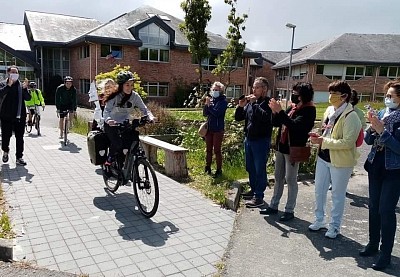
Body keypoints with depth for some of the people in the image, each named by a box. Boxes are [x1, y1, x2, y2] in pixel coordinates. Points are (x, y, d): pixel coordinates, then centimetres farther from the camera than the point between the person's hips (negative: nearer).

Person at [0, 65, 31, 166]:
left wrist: (25, 88, -17)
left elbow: (28, 98, -2)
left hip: (20, 116, 1)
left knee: (20, 137, 3)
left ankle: (19, 157, 11)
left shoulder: (21, 85, 8)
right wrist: (9, 85, -26)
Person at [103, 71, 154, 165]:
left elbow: (144, 109, -8)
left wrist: (150, 116, -29)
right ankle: (109, 159, 4)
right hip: (111, 125, -3)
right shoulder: (114, 96, -16)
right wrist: (108, 120, -42)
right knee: (117, 143, -25)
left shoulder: (135, 96, -7)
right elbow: (106, 110, -20)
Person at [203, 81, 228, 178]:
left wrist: (209, 105, -14)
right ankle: (207, 168, 24)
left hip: (218, 129, -5)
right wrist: (206, 104, -9)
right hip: (209, 128, 5)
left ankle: (219, 170, 7)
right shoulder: (210, 99, 9)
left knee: (217, 150, -2)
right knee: (208, 149, 12)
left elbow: (217, 113, -19)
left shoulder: (223, 101, -6)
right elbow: (205, 113, 6)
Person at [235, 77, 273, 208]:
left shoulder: (267, 103, -10)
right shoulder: (250, 102, 10)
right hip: (248, 139, 8)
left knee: (259, 169, -1)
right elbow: (238, 118, 12)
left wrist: (254, 104, -22)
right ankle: (253, 190, 34)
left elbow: (265, 117, -29)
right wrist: (241, 106, -5)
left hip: (261, 140, -8)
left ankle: (259, 197, 7)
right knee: (250, 168, 18)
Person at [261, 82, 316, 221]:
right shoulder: (293, 107, 10)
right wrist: (275, 111, -5)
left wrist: (280, 111, -25)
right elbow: (276, 123, 12)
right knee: (278, 177, 13)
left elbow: (294, 125, -26)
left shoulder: (308, 110, -11)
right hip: (281, 147, 8)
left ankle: (290, 210, 12)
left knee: (290, 180, 0)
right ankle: (274, 206, 24)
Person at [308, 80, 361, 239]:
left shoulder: (351, 116, -18)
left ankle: (335, 226, 26)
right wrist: (319, 137, -1)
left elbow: (347, 142, -23)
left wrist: (323, 141, -24)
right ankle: (319, 220, 34)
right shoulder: (329, 110, 5)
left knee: (337, 195, 9)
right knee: (319, 191, 16)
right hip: (323, 157, 7)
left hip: (341, 161, -7)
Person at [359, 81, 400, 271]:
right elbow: (368, 140, 6)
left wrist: (382, 131, -22)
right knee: (373, 207, 13)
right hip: (375, 167, 6)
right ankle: (373, 244, 29)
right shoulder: (381, 113, 4)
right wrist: (373, 127, -11)